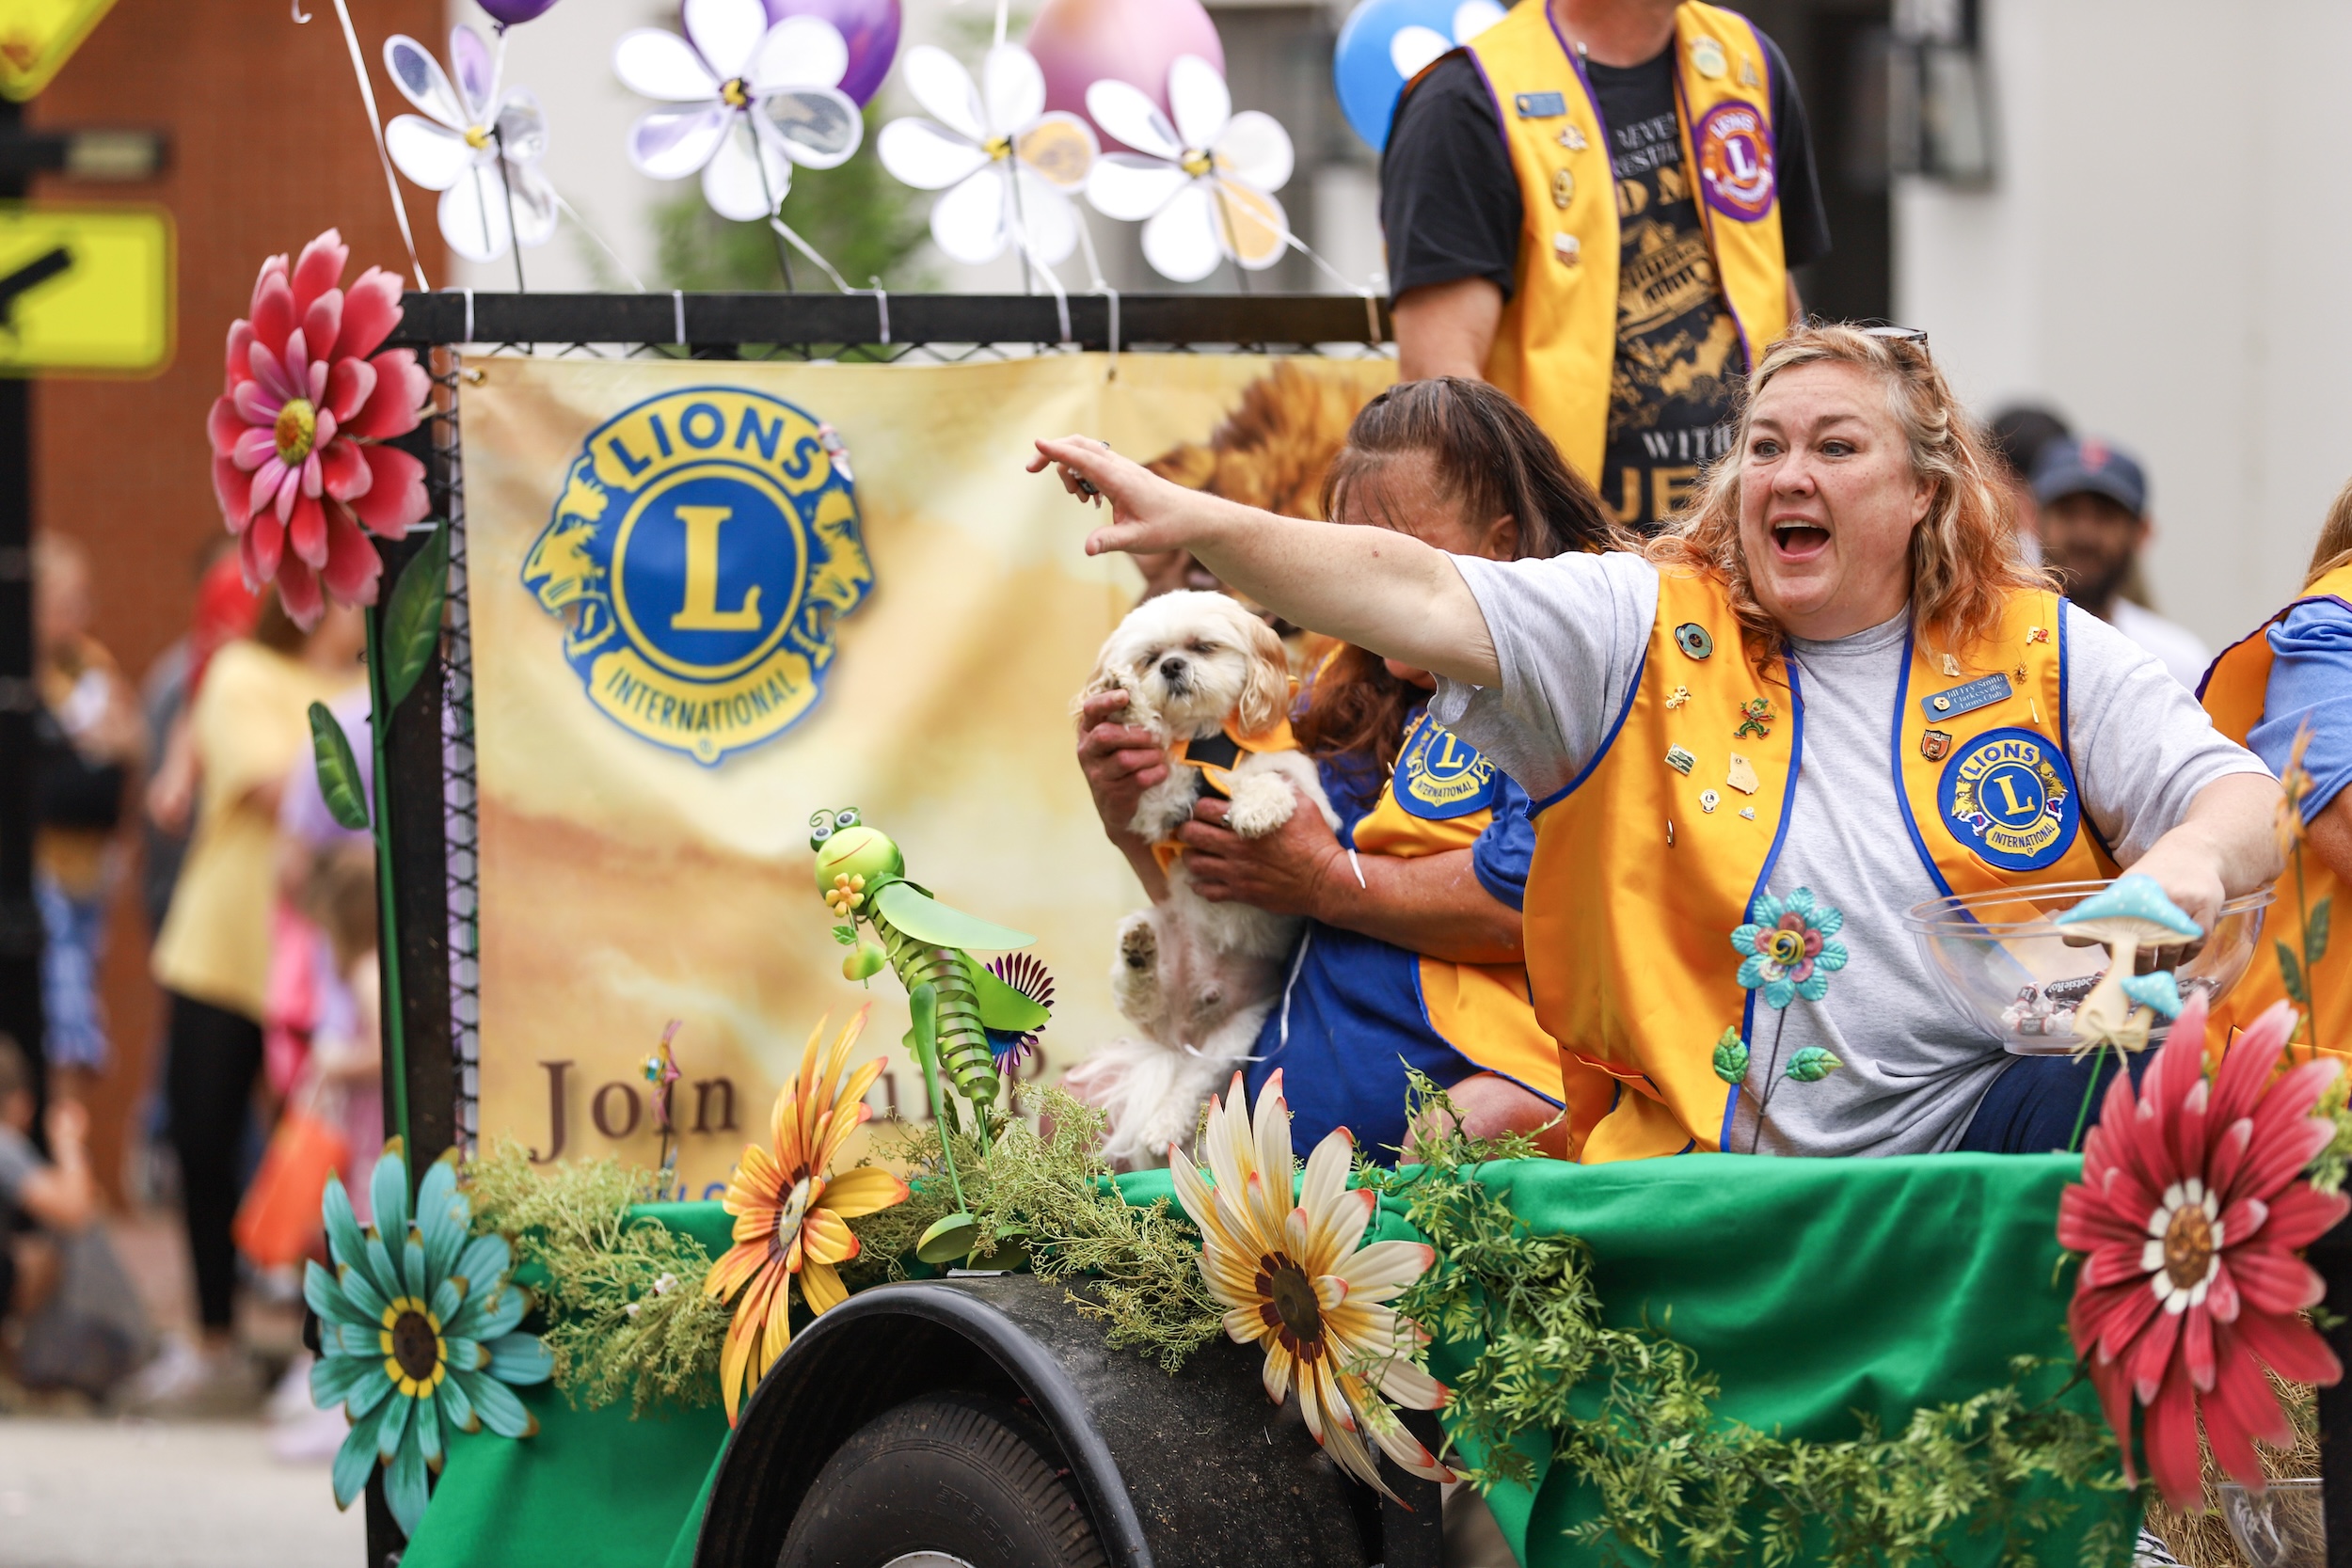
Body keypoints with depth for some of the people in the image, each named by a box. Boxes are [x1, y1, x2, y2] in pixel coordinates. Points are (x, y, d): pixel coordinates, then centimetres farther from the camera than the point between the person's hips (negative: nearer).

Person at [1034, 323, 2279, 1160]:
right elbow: (1426, 601, -4)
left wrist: (2194, 861, -20)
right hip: (1725, 1156, -1)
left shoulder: (2040, 654, 11)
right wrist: (1198, 525, -19)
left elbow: (2238, 800, 6)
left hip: (1983, 1122, 2)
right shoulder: (1650, 629, 8)